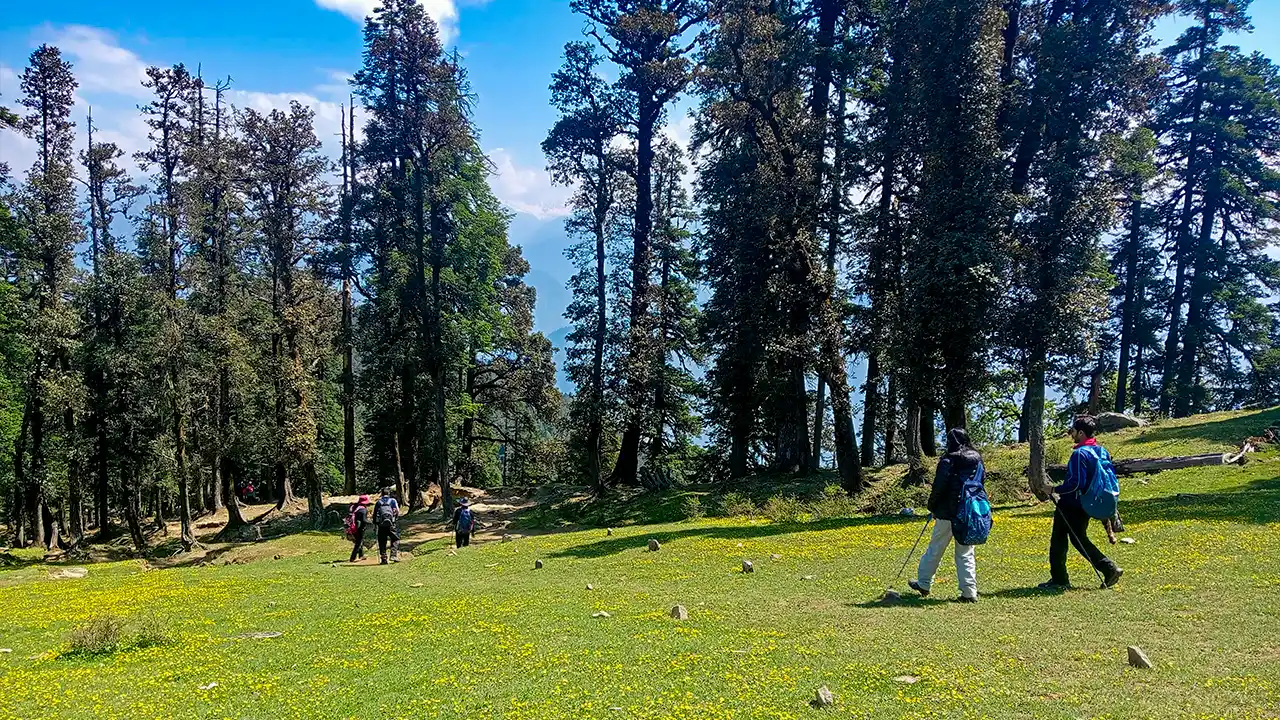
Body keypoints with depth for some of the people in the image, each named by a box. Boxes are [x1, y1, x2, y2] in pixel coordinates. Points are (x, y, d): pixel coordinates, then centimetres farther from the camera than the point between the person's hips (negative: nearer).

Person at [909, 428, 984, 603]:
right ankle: (969, 592, 4)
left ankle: (924, 584, 19)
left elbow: (939, 486, -11)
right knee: (966, 553, 9)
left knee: (935, 548, 8)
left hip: (949, 512, -5)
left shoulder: (949, 460, -11)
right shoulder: (977, 459, 7)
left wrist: (932, 507, 3)